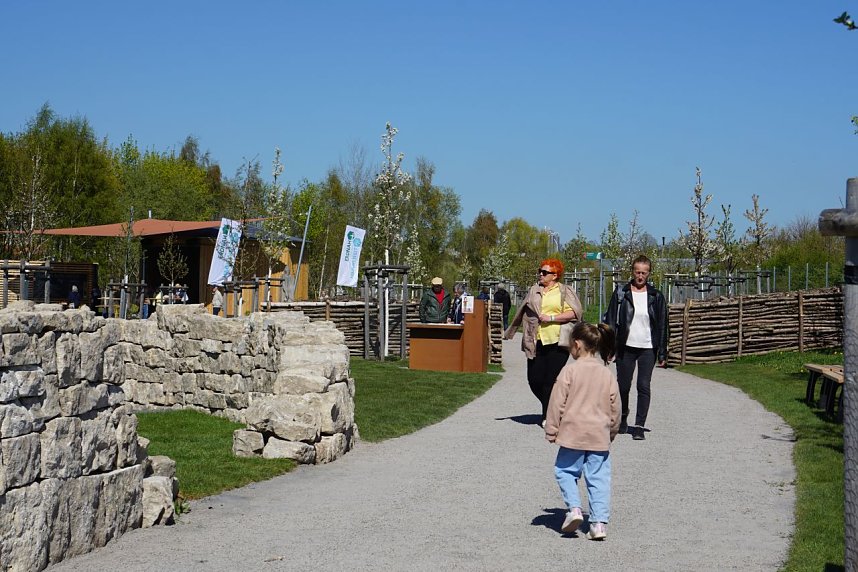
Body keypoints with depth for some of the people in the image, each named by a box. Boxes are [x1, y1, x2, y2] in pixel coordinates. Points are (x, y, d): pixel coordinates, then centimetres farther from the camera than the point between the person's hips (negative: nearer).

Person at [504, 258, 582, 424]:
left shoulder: (564, 291, 2)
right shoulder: (534, 291, 16)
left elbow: (574, 312, -8)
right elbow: (522, 313, 26)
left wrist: (551, 318, -13)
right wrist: (511, 332, 28)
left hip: (557, 342, -5)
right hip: (536, 342, 5)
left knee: (551, 380, -6)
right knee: (534, 379, 1)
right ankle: (551, 409, 23)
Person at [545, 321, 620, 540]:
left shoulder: (570, 370, -8)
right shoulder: (607, 374, 6)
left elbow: (557, 403, -7)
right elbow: (615, 408, 11)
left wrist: (551, 431, 1)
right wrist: (612, 431, 25)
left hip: (573, 434, -3)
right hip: (600, 436, 4)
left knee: (565, 471, 13)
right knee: (599, 478, 6)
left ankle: (574, 508, -4)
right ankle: (599, 522, 2)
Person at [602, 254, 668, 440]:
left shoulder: (655, 296, 4)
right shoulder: (621, 294, 1)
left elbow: (662, 325, 7)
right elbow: (610, 321, 2)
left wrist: (662, 353, 3)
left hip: (648, 348, 0)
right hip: (626, 347, 0)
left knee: (644, 387, -6)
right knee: (623, 386, 7)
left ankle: (639, 426, -1)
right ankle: (622, 417, 32)